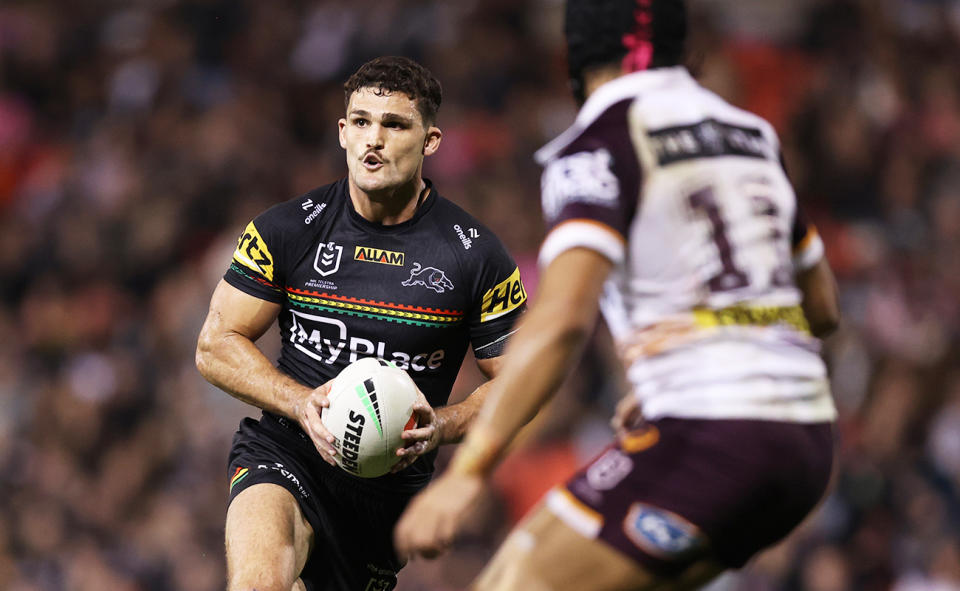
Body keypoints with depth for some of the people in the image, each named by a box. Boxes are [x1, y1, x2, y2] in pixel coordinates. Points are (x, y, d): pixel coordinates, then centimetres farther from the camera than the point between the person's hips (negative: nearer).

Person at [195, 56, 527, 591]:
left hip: (394, 482, 2)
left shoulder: (477, 255, -4)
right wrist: (303, 403, -16)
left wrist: (441, 426, -17)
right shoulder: (288, 229, -4)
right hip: (284, 452, -2)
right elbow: (217, 345, 1)